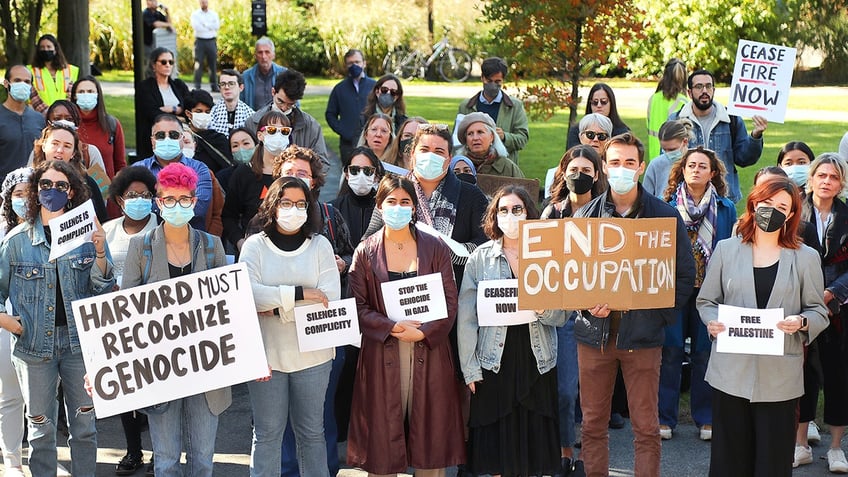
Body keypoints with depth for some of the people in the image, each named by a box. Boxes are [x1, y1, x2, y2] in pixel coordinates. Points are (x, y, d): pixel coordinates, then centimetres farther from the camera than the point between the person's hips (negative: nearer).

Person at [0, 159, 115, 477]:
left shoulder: (88, 233, 1)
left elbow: (104, 290, -3)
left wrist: (99, 253, -18)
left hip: (80, 340, 0)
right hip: (35, 344, 0)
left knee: (84, 424, 7)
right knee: (41, 428, 8)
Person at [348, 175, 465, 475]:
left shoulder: (435, 248, 4)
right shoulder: (366, 252, 3)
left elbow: (450, 302, 1)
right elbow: (358, 306, -2)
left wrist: (423, 332, -13)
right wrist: (393, 327, -15)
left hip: (428, 352, 1)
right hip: (382, 355, 0)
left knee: (430, 433, 4)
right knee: (383, 435, 3)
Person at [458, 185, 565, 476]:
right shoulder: (481, 257, 1)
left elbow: (561, 317, 5)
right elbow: (466, 317, -1)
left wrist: (543, 308, -17)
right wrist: (470, 370, -6)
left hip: (537, 364, 1)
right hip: (495, 365, -1)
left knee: (538, 449, 3)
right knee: (499, 453, 4)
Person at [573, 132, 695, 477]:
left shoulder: (665, 216, 0)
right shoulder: (585, 216, 5)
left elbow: (685, 275, 1)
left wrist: (659, 314, -12)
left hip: (642, 334, -2)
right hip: (594, 332, 2)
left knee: (646, 427, 3)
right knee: (593, 424, 9)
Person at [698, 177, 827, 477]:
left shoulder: (806, 258, 6)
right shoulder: (726, 250, 9)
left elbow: (819, 311, 6)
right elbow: (706, 301, 11)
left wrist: (801, 322, -16)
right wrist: (712, 321, -10)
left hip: (780, 376, -1)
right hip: (731, 371, 1)